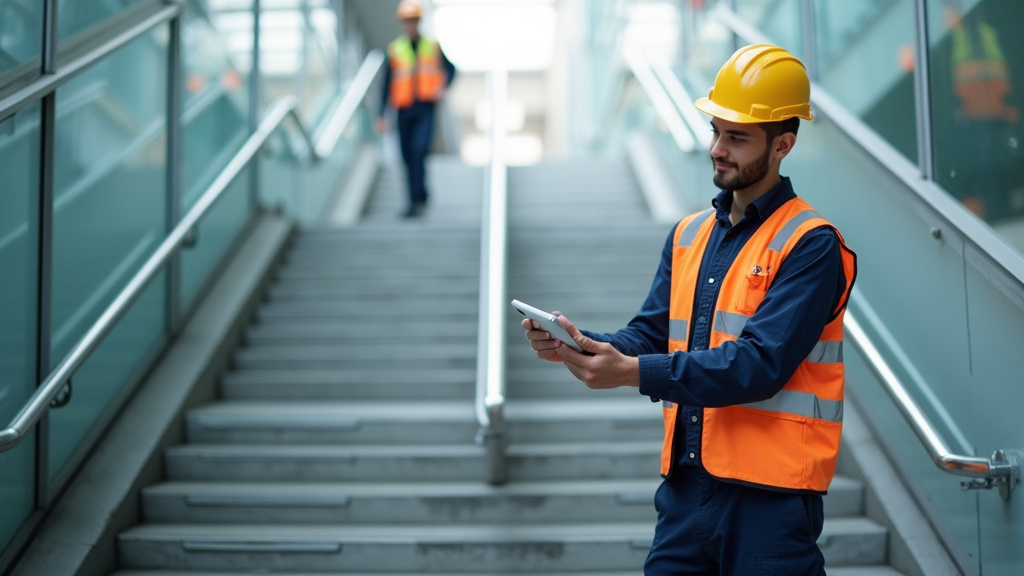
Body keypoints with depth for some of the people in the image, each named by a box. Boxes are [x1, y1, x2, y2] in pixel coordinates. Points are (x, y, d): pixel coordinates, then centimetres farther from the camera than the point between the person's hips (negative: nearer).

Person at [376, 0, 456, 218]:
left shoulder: (433, 46, 6)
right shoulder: (395, 49, 6)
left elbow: (450, 69, 15)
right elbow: (387, 83, 7)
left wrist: (442, 87, -6)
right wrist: (382, 115, 3)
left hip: (426, 109, -2)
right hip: (404, 110, 2)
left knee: (418, 151, -19)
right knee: (408, 157, 6)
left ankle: (417, 200, -16)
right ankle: (419, 198, 21)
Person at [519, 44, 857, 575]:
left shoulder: (810, 247, -9)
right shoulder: (689, 235, 13)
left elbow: (759, 363, -19)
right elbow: (651, 334, 8)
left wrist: (635, 372, -27)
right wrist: (580, 347, -13)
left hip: (770, 494, -6)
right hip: (686, 484, 6)